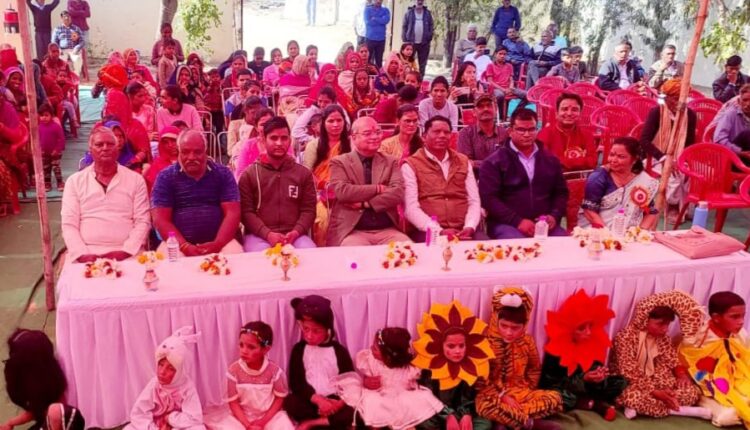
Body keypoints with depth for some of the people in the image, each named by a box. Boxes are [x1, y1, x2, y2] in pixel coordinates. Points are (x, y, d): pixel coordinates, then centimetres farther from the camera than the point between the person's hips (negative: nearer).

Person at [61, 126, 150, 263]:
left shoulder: (136, 180, 9)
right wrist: (81, 254, -10)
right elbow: (69, 224, 5)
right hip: (87, 255, 1)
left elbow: (142, 222, 3)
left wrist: (125, 251, -11)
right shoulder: (75, 181, 11)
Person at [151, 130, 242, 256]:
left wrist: (218, 244, -17)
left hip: (217, 241, 1)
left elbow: (232, 213, -2)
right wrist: (184, 246, -18)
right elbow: (160, 219, -3)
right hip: (178, 243, -1)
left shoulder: (222, 174, 5)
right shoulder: (165, 177, 4)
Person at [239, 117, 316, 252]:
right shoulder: (249, 174, 8)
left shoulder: (304, 173, 13)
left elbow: (308, 209, 7)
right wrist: (267, 234, -15)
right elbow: (246, 211, 1)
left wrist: (295, 232, -12)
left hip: (294, 235, 2)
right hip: (259, 235, -1)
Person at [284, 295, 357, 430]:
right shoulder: (299, 349, -2)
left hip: (334, 400, 0)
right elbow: (296, 383, -7)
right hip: (310, 400, 1)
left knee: (352, 412, -30)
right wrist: (318, 400, -21)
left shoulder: (339, 351, -4)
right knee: (289, 402, -30)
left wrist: (340, 403, -21)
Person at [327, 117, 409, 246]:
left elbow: (398, 193, -2)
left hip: (387, 230, 3)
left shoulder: (391, 162, 14)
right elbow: (342, 192, -11)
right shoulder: (339, 162, 6)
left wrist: (365, 204, -11)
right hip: (352, 231, -3)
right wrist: (377, 188, -7)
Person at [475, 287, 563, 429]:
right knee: (485, 405, -39)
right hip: (494, 393, -4)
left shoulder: (527, 341, -2)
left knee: (554, 398, -20)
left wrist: (526, 391, -2)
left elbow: (535, 369, 12)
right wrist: (502, 395, -18)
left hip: (520, 392, 4)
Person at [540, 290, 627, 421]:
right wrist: (583, 379, -31)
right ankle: (598, 405, -20)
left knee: (621, 382, -6)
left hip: (587, 387, 5)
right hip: (564, 390, -5)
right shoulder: (556, 348, -21)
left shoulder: (595, 342, -8)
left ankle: (587, 402, -16)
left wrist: (600, 376, -26)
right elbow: (549, 384, -21)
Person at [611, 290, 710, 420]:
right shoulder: (625, 337, -19)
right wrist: (655, 392, -32)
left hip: (656, 382, 7)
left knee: (692, 392, -13)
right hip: (630, 385, -7)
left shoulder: (663, 338, 3)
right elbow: (628, 374, -23)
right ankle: (677, 409, -22)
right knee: (633, 397, -40)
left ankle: (642, 408, -19)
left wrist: (681, 374, -17)